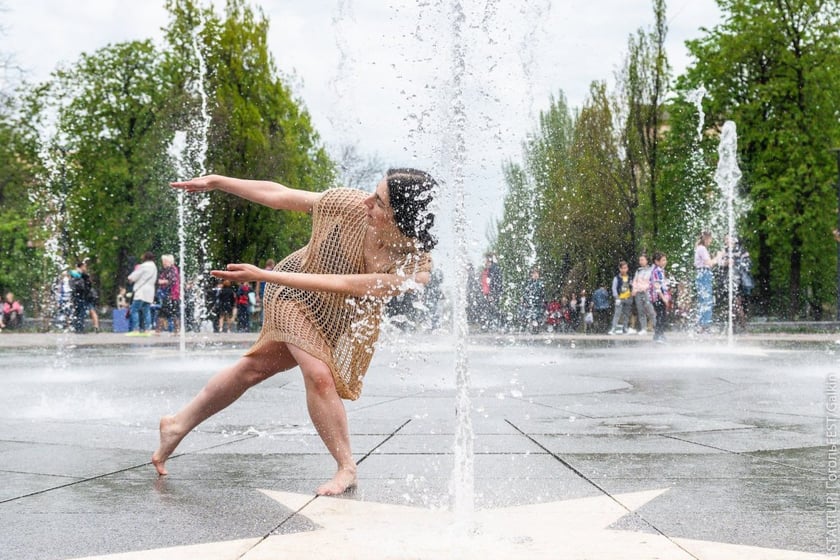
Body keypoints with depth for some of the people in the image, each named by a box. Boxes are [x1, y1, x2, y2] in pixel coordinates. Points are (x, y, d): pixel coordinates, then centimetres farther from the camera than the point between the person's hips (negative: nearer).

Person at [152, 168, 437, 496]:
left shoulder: (416, 268, -36)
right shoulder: (353, 206, -32)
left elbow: (338, 285, -38)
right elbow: (280, 196, -18)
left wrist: (262, 275, -37)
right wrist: (216, 182, -10)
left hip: (346, 323, 0)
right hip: (294, 291, 0)